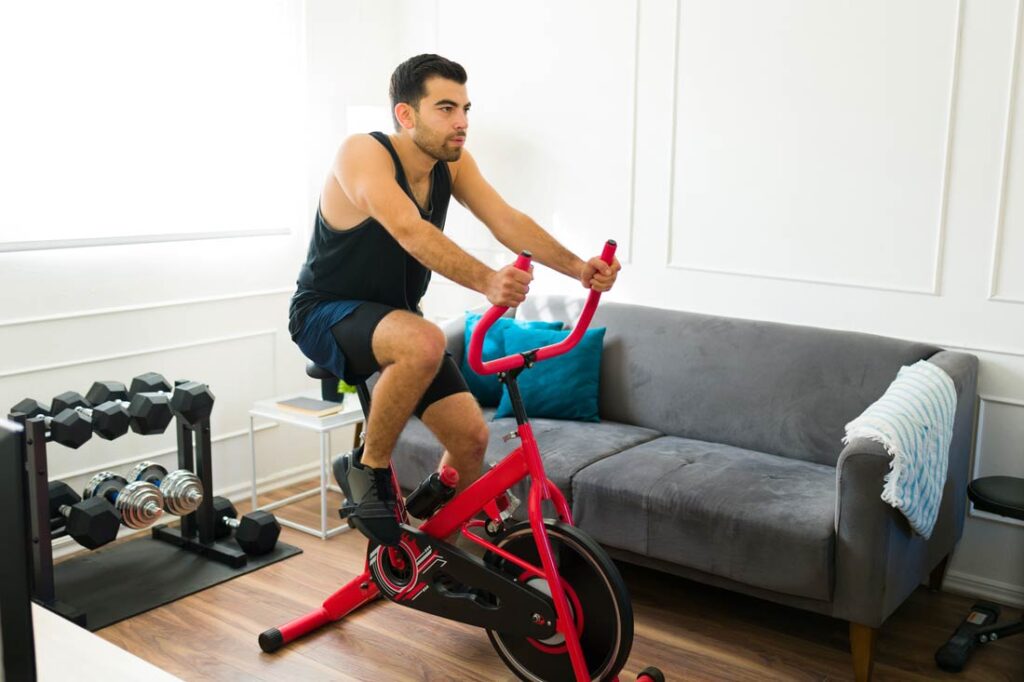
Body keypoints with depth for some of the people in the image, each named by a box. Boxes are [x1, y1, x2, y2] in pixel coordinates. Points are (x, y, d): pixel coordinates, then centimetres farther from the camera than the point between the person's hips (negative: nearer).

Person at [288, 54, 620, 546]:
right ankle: (369, 468, -14)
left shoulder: (453, 164, -3)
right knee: (425, 342, -38)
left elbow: (507, 222, -16)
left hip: (395, 316, 7)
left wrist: (577, 266, -32)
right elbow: (411, 231, -40)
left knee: (471, 437, -2)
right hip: (326, 313, -7)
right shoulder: (362, 154, -23)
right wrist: (486, 281, -55)